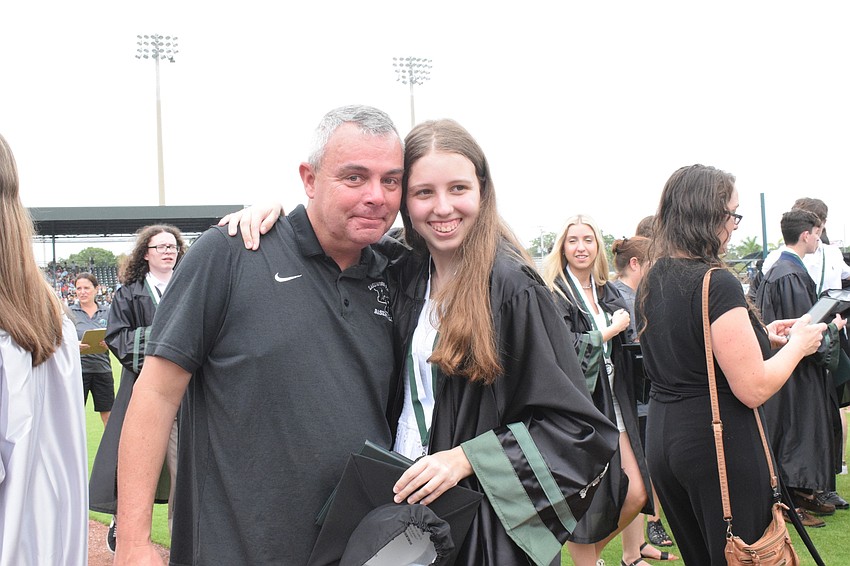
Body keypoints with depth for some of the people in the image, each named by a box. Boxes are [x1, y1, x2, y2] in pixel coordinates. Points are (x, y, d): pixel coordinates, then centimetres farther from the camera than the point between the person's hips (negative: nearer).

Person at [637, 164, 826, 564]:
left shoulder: (652, 284, 7)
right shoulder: (716, 284, -19)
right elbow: (753, 389, -19)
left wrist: (758, 336, 16)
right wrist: (798, 344, -3)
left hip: (662, 439, 8)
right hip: (719, 443, -8)